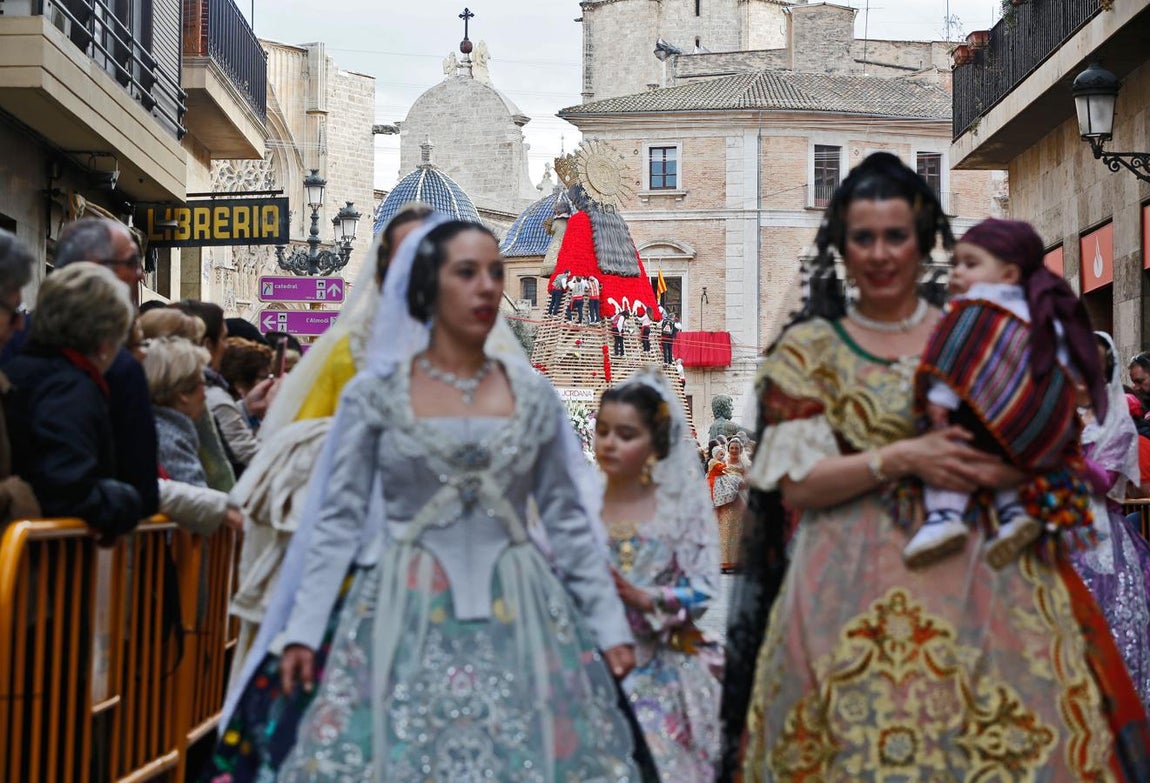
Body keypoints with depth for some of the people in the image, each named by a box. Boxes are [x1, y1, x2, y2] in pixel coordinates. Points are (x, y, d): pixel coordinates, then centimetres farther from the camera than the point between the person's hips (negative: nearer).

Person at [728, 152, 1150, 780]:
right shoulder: (809, 349, 4)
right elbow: (795, 486, -3)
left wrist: (1013, 468, -11)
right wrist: (902, 458, -15)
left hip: (983, 572, 2)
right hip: (859, 587, -2)